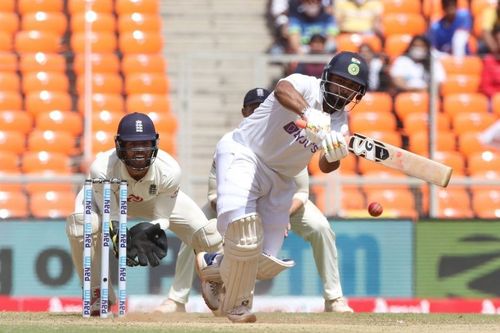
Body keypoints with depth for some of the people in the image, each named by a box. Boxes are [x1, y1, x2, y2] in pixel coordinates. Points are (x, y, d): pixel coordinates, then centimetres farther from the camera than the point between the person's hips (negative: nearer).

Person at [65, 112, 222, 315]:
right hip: (108, 198, -2)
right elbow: (111, 217, -28)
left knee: (206, 234, -13)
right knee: (80, 225, -34)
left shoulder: (169, 171, -35)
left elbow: (162, 218, -23)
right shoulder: (102, 169, -40)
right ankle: (98, 295, -11)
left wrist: (151, 231, -46)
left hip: (156, 198, 2)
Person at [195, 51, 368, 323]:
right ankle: (235, 305, -3)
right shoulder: (306, 87, -17)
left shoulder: (340, 122, 4)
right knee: (245, 237, -26)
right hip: (242, 155, -7)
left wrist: (336, 156, -23)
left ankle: (211, 265, 32)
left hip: (280, 181, 7)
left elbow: (326, 167, 2)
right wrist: (309, 114, -60)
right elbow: (282, 89, -41)